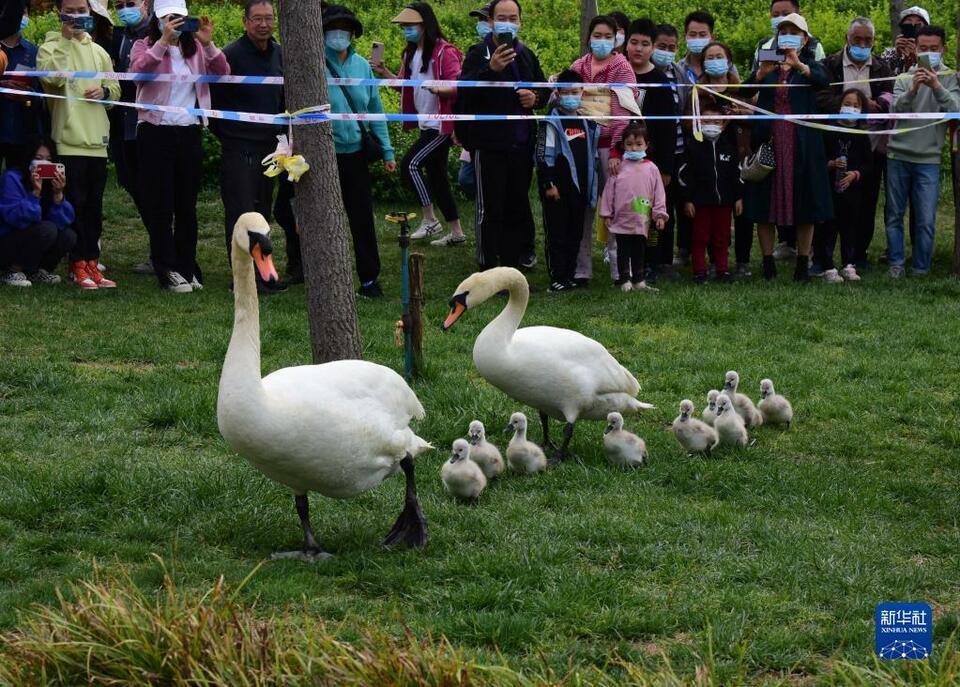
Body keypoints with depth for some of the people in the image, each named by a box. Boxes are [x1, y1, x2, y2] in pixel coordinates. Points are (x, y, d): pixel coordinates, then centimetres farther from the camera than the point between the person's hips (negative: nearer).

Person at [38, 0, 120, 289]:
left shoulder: (99, 52, 15)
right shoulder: (50, 48, -1)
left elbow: (115, 88, 21)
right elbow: (52, 76, -21)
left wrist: (104, 91, -2)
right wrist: (66, 39, -16)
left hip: (97, 140, 5)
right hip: (69, 139, -5)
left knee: (94, 206, 9)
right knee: (75, 204, -3)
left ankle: (92, 262, 15)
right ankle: (78, 265, 2)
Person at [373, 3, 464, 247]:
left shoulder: (444, 52, -13)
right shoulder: (410, 54, 13)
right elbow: (407, 85, 18)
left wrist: (438, 88, -35)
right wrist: (385, 74, 3)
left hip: (441, 125, -9)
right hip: (426, 125, 9)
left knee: (410, 164, -17)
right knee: (436, 177, 11)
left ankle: (429, 220, -7)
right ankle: (456, 233, 18)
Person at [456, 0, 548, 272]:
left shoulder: (527, 55, 13)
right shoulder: (479, 54, -6)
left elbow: (544, 89, 26)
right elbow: (464, 91, -20)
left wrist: (536, 97, 2)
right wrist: (491, 69, -35)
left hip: (521, 144, 6)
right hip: (489, 144, -6)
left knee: (517, 206, 11)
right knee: (490, 208, -3)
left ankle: (513, 261, 21)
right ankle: (488, 267, 2)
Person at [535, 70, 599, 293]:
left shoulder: (588, 124, 12)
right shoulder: (553, 123, -6)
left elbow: (593, 157, 19)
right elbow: (543, 155, -9)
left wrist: (591, 188, 15)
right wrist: (548, 184, -14)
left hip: (579, 189, 6)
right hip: (557, 188, -6)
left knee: (575, 234, 10)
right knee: (556, 233, -3)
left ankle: (570, 275, 18)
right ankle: (557, 278, -2)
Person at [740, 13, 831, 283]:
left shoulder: (810, 66, 7)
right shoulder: (767, 66, 12)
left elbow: (823, 81, -17)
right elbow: (745, 92, -4)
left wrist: (798, 65, -34)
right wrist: (762, 72, -24)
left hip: (802, 143, -1)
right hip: (768, 140, 1)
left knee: (804, 200, -1)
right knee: (766, 200, -1)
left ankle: (803, 263, 4)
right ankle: (768, 263, 4)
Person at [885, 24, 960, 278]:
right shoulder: (905, 76, 7)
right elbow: (896, 109, -6)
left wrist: (937, 87, -27)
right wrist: (912, 90, -25)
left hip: (928, 158, -2)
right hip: (898, 154, 2)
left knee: (926, 221, -5)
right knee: (894, 215, 6)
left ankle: (921, 271, 4)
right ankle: (896, 264, 14)